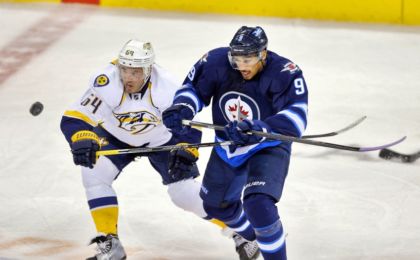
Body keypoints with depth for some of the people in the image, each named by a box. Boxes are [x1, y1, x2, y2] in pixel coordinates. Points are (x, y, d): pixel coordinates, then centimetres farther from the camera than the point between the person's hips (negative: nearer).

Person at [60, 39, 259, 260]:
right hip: (115, 137, 1)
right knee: (94, 173, -20)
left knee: (184, 192, -6)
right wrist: (82, 141, -55)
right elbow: (74, 119, -36)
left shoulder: (167, 88, -33)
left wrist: (186, 151, -39)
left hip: (161, 139, -1)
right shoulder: (106, 83, -36)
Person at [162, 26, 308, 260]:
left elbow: (295, 118, -38)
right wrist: (180, 110, -26)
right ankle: (250, 235, 53)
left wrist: (258, 130, -52)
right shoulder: (217, 61, -20)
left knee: (258, 204, -28)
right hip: (228, 147, 6)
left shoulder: (285, 74, -30)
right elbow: (194, 87, -4)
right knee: (216, 204, 22)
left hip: (268, 147, -6)